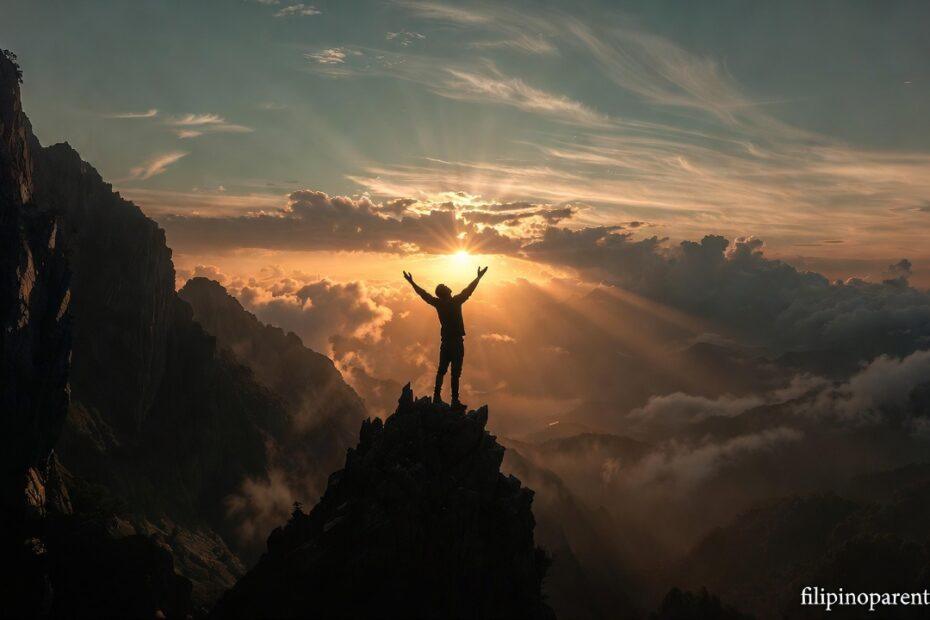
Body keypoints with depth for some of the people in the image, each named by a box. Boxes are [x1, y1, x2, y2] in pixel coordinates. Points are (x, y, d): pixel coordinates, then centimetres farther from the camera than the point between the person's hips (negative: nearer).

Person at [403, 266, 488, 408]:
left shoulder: (438, 303, -1)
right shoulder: (456, 302, -14)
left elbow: (424, 294, 8)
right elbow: (468, 291, -15)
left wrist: (412, 282, 19)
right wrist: (479, 277, -8)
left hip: (445, 341, 5)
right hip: (457, 341, -5)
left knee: (441, 369, 16)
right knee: (456, 372, -5)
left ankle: (437, 396, 19)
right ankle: (455, 400, -5)